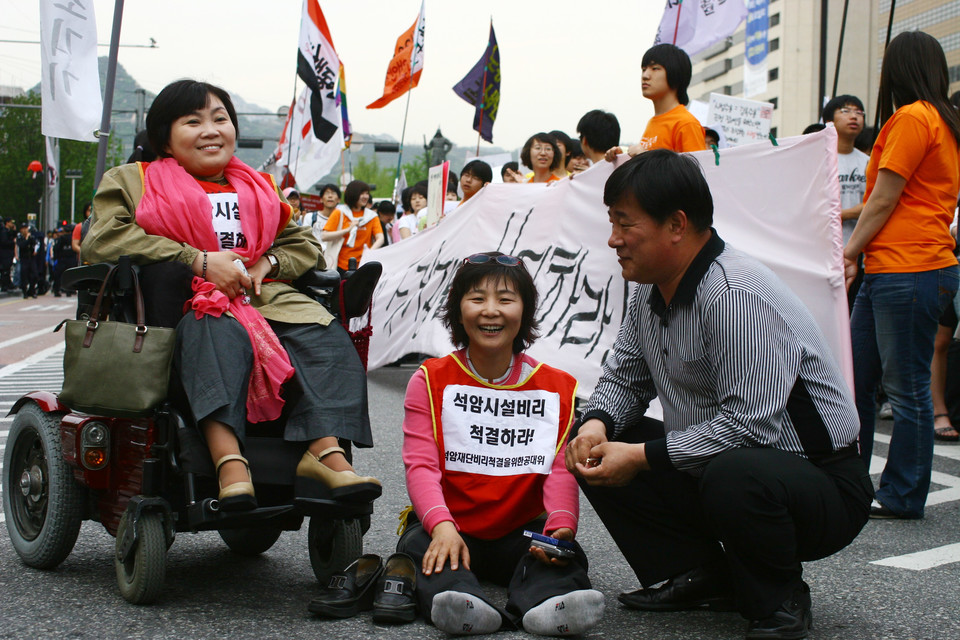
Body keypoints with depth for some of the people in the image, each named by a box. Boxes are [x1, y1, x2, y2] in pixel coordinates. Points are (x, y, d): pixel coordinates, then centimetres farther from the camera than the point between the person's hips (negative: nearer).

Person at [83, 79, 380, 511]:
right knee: (219, 336, -39)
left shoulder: (260, 188, 27)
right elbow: (101, 241, -6)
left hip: (265, 297, 5)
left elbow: (304, 245, 28)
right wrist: (200, 261, -13)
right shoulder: (132, 182, 13)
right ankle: (229, 461, -53)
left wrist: (268, 263, 1)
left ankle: (326, 451, -37)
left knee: (326, 338, -23)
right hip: (183, 302, -5)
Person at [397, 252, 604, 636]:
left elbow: (560, 471, -4)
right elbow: (421, 465, -7)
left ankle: (546, 604, -54)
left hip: (522, 533, 1)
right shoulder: (431, 381, 2)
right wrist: (442, 525, -27)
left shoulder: (557, 388, 5)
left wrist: (561, 525, -27)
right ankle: (458, 600, -58)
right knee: (419, 546, -31)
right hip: (450, 527, -1)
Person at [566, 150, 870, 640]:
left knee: (730, 473, -41)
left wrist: (642, 457, -25)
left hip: (822, 485, -9)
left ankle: (780, 599, -10)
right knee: (593, 451, -1)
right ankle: (698, 576, 6)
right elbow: (623, 378, 14)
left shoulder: (738, 296, -26)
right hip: (710, 468, 9)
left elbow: (750, 425, -31)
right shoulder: (652, 292, 3)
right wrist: (596, 425, -9)